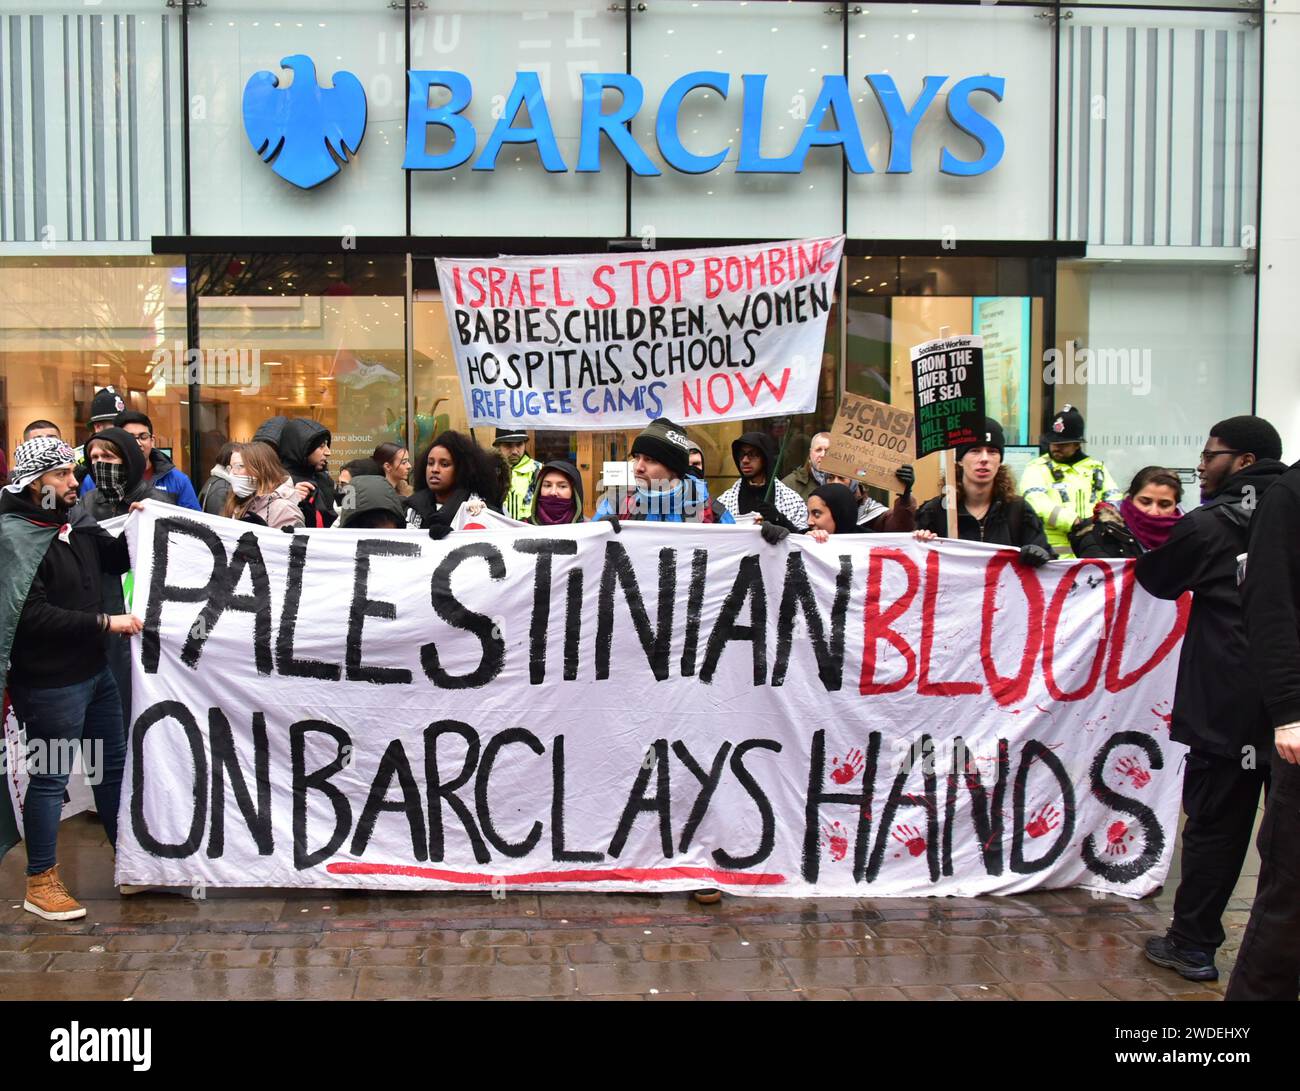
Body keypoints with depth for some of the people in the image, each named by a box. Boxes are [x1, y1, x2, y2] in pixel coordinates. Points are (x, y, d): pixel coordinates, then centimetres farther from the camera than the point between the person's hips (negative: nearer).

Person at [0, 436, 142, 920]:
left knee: (114, 762, 17)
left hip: (94, 670, 8)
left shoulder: (74, 521, 5)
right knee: (51, 776, 4)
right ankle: (40, 883, 20)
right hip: (50, 683, -8)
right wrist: (106, 622, -23)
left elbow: (118, 557, 20)